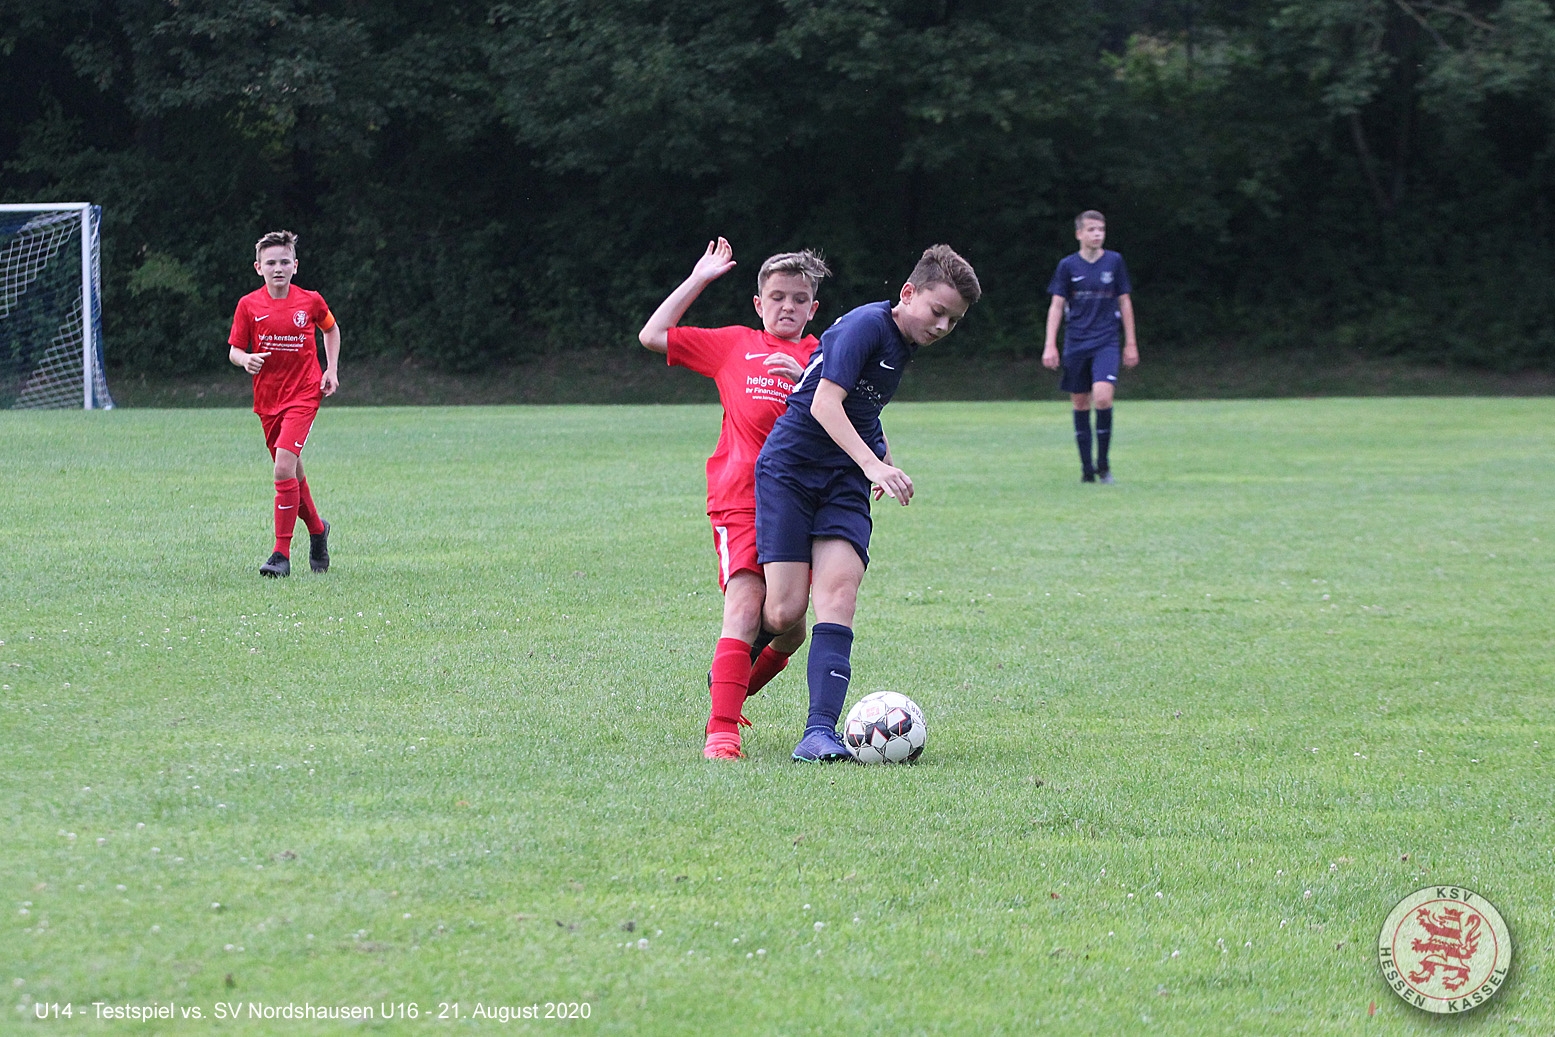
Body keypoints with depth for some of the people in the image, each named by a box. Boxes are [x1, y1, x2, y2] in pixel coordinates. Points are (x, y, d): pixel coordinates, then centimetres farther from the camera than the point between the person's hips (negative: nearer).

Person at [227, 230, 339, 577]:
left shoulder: (311, 301, -4)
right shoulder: (248, 305, -3)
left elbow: (331, 329, 16)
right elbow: (233, 349, 3)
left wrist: (332, 369, 6)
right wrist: (245, 359, -20)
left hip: (303, 394, -3)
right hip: (267, 398, 3)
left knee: (284, 467, -19)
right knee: (292, 472, 13)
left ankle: (282, 554, -16)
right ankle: (317, 530, 40)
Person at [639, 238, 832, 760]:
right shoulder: (735, 345, 13)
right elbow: (653, 336, 13)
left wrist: (803, 379, -16)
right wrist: (697, 281, 13)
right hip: (741, 499, -3)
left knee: (788, 628, 10)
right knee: (746, 608, -21)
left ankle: (728, 686, 39)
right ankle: (721, 731, -25)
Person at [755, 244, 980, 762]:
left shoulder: (904, 344, 14)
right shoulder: (866, 325, -13)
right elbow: (824, 403, -24)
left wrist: (885, 462, 41)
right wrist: (874, 464, -32)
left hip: (844, 483, 7)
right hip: (790, 466, -7)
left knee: (837, 594, -15)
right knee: (785, 612, -10)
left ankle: (819, 732, -24)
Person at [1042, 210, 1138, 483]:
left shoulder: (1114, 262, 4)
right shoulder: (1068, 265, 2)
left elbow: (1124, 302, 11)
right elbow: (1056, 305, 5)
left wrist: (1131, 343, 10)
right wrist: (1050, 345, -2)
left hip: (1106, 341, -1)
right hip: (1075, 343, 1)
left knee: (1103, 397, -19)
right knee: (1080, 404, 3)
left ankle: (1103, 463, -5)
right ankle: (1086, 467, 13)